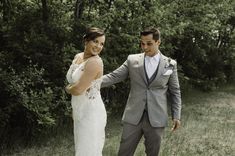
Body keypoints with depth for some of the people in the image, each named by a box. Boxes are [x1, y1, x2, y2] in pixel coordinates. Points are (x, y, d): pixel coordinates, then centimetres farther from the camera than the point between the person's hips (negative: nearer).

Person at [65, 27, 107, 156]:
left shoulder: (95, 62, -20)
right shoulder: (78, 57, 7)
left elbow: (78, 89, -23)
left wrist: (67, 89, 0)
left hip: (91, 112, -8)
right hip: (80, 111, 8)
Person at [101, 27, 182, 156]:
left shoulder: (170, 64, 3)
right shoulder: (132, 60, 4)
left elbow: (175, 92, 7)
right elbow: (114, 77, 0)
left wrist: (176, 116, 2)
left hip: (156, 118, 0)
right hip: (133, 117, 1)